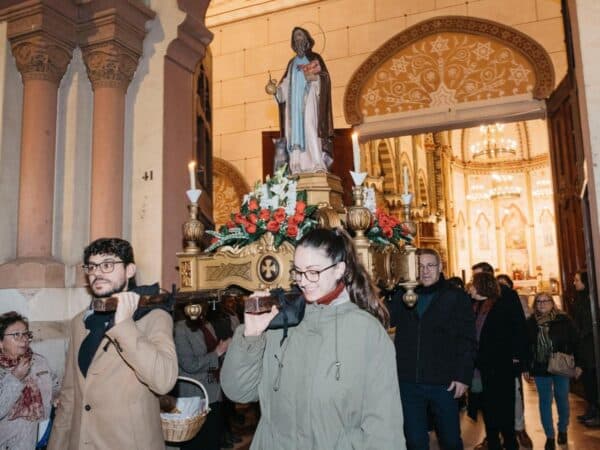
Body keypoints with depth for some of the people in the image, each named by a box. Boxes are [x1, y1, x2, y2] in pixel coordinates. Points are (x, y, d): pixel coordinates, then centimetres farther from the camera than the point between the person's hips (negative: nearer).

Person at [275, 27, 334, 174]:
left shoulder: (314, 58, 10)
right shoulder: (292, 62, 24)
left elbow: (324, 76, -2)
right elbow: (286, 84, 18)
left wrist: (314, 77, -22)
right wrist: (276, 89, 0)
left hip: (308, 98, -5)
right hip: (294, 100, 5)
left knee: (310, 127, -19)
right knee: (295, 130, -5)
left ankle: (318, 164, -24)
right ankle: (298, 166, -10)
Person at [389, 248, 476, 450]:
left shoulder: (456, 297, -1)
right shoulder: (403, 295, 7)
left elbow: (467, 340, -3)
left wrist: (463, 376, -9)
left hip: (443, 383, -2)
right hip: (408, 382, 2)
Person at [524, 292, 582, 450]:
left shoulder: (564, 320, -6)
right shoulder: (531, 322, -3)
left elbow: (575, 342, -4)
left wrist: (577, 364, -7)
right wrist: (526, 368, 1)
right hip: (540, 368, 1)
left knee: (562, 399, 13)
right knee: (545, 401, 6)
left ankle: (562, 430, 34)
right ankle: (549, 436, 17)